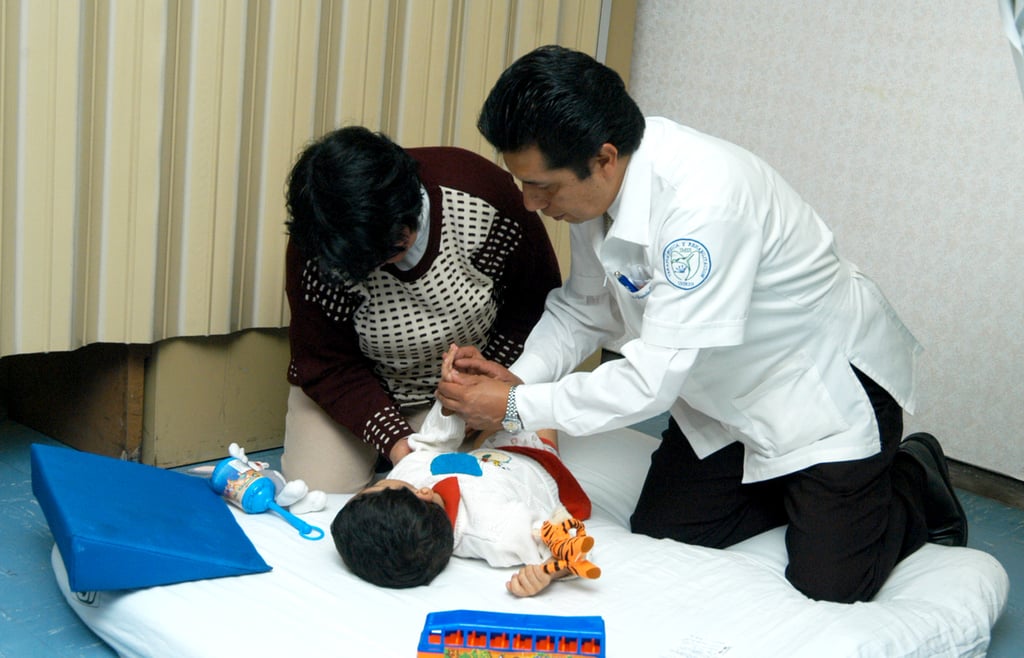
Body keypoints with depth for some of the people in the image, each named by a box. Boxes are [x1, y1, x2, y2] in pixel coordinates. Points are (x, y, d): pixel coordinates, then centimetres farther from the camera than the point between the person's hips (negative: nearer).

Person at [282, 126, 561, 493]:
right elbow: (326, 365, -16)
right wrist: (392, 438, -28)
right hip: (352, 390, 0)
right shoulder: (316, 252, -27)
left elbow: (537, 298, -11)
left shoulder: (483, 196, -28)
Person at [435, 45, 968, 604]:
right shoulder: (594, 182, -12)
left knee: (829, 584, -8)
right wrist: (520, 376, -15)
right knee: (659, 535, 5)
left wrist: (515, 407, -28)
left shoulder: (703, 196, -38)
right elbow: (584, 308, 2)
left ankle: (914, 485, 20)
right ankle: (791, 489, 26)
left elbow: (654, 378, -35)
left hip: (827, 383, -7)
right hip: (724, 388, 8)